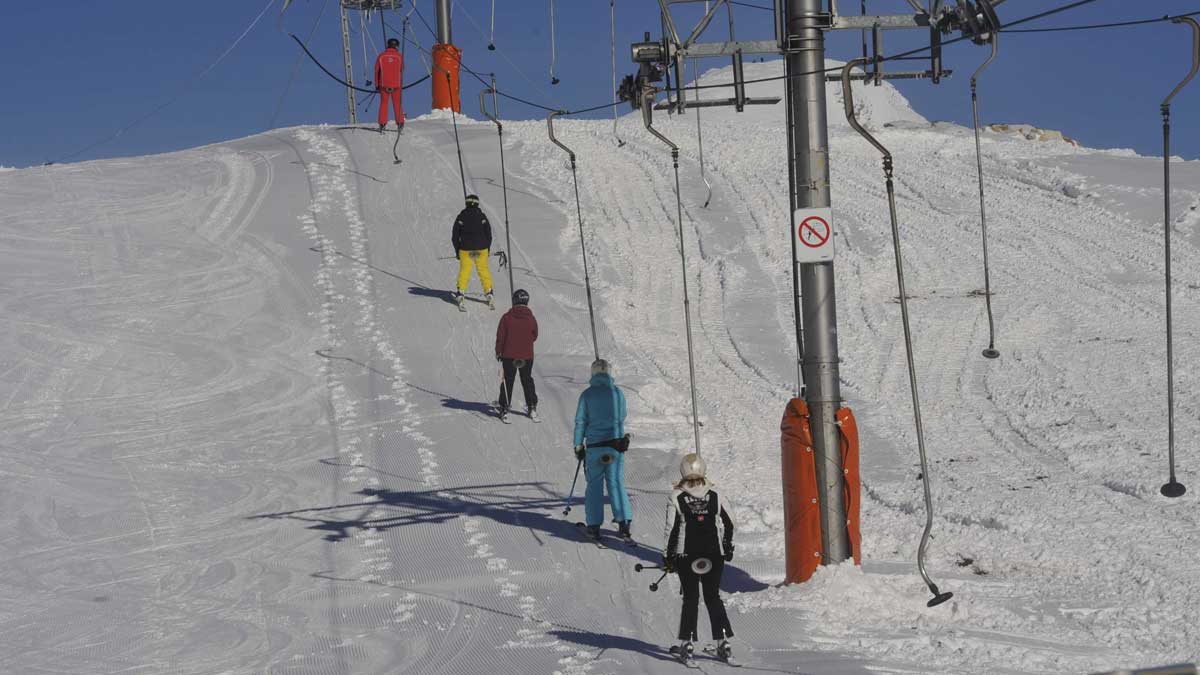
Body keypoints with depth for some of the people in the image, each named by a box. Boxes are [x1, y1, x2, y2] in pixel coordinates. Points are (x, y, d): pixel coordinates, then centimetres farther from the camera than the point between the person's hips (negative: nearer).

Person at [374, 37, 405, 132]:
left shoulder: (381, 56, 0)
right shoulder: (399, 57, -2)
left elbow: (377, 70, 3)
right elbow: (402, 71, 5)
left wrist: (377, 85, 9)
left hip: (384, 84, 0)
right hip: (396, 84, 0)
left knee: (383, 103, 7)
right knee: (397, 104, 9)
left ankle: (382, 123, 1)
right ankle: (400, 123, 7)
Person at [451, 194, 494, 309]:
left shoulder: (461, 217, -2)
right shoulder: (482, 216, -1)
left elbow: (455, 236, 1)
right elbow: (488, 234, 4)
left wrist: (457, 250, 10)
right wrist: (487, 248, 14)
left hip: (466, 249, -1)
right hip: (481, 248, 1)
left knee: (464, 271, 4)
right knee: (483, 270, 9)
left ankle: (460, 293, -3)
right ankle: (488, 292, 7)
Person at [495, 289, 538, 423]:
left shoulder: (507, 317, -11)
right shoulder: (531, 318, -6)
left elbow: (500, 336, -7)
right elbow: (534, 336, 6)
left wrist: (498, 351, 5)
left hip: (509, 356, -2)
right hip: (527, 356, 2)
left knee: (507, 382, 7)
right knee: (527, 381, 16)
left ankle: (504, 409, 5)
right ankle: (532, 408, 19)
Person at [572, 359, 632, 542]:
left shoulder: (587, 395, -6)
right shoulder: (618, 393, -1)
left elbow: (580, 422, -3)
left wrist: (578, 445, 6)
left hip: (594, 446, -1)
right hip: (616, 444, 1)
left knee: (594, 485, 7)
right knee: (616, 483, 8)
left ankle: (594, 526, 6)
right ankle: (624, 522, -1)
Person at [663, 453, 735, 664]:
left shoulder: (676, 498, -7)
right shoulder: (715, 496, 0)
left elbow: (671, 530, -7)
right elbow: (729, 523, 8)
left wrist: (668, 557, 1)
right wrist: (727, 547, 21)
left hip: (686, 557, -2)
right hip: (714, 556, 2)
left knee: (690, 599, 6)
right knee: (713, 597, 11)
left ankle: (686, 643, 3)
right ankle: (722, 641, 5)